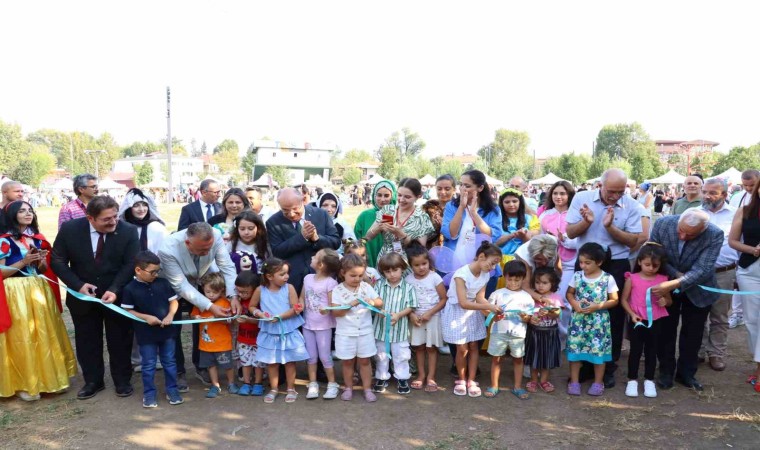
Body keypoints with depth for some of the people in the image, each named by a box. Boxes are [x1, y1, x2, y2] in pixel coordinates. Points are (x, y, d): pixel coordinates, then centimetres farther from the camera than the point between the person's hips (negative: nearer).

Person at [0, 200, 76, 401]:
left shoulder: (38, 238, 9)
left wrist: (41, 261, -7)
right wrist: (24, 261, -20)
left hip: (40, 293, 6)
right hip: (17, 295, -5)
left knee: (45, 335, 10)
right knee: (21, 339, 0)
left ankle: (47, 377, 23)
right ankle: (23, 384, 13)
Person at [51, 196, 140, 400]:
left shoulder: (128, 231, -16)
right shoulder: (70, 229, -12)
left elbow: (131, 264, -13)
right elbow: (58, 261, -5)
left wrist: (114, 289, -25)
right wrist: (78, 285, -17)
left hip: (117, 295, -1)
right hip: (82, 295, 2)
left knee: (119, 340, 10)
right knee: (87, 341, 13)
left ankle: (122, 381, 26)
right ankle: (93, 381, 30)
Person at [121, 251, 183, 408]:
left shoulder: (163, 283, -3)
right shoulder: (130, 289, -9)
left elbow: (174, 301, 4)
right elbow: (127, 311, -5)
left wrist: (170, 315, -13)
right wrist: (146, 317, -17)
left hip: (167, 331, 2)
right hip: (146, 334, -2)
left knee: (169, 362, 12)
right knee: (148, 365, 9)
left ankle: (172, 390, 25)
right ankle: (149, 394, 23)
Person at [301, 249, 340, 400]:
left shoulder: (330, 283, -16)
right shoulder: (308, 278, 2)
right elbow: (302, 297, 11)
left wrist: (326, 309, -37)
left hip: (324, 325, -5)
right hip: (308, 324, 5)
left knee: (324, 356, 3)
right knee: (311, 356, 13)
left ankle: (332, 384, 19)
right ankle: (313, 384, 25)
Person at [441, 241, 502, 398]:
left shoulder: (485, 275, -7)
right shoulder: (461, 273, -27)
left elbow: (480, 298, -9)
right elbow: (463, 303, -30)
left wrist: (494, 309, -26)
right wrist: (488, 307, -34)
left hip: (473, 312, 6)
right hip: (457, 312, -5)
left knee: (473, 346, 5)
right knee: (462, 348, -1)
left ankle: (471, 381, 19)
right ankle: (461, 380, 20)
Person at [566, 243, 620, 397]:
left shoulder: (608, 279, -8)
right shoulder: (577, 276, -1)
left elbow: (614, 300, -4)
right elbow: (569, 293, 9)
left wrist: (597, 306, -17)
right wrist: (575, 304, -11)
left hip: (598, 321, -2)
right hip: (578, 319, 2)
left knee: (598, 350, 4)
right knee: (574, 348, 3)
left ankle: (598, 382, 21)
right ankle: (574, 381, 16)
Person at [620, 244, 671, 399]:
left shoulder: (663, 279, 0)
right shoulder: (632, 278, -6)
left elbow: (669, 301, 10)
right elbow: (624, 300, -1)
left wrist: (664, 301, -13)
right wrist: (632, 314, -14)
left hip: (655, 321, 2)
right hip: (637, 321, -2)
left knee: (651, 351, 12)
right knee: (635, 350, 7)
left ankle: (649, 381, 24)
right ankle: (632, 380, 18)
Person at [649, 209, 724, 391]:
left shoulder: (715, 235, -29)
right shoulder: (662, 224, -25)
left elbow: (702, 270, -32)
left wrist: (673, 284, -43)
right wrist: (676, 274, -24)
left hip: (698, 289, 0)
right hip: (666, 284, 1)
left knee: (692, 333, 11)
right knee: (665, 330, 8)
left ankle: (686, 373, 28)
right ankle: (666, 371, 24)